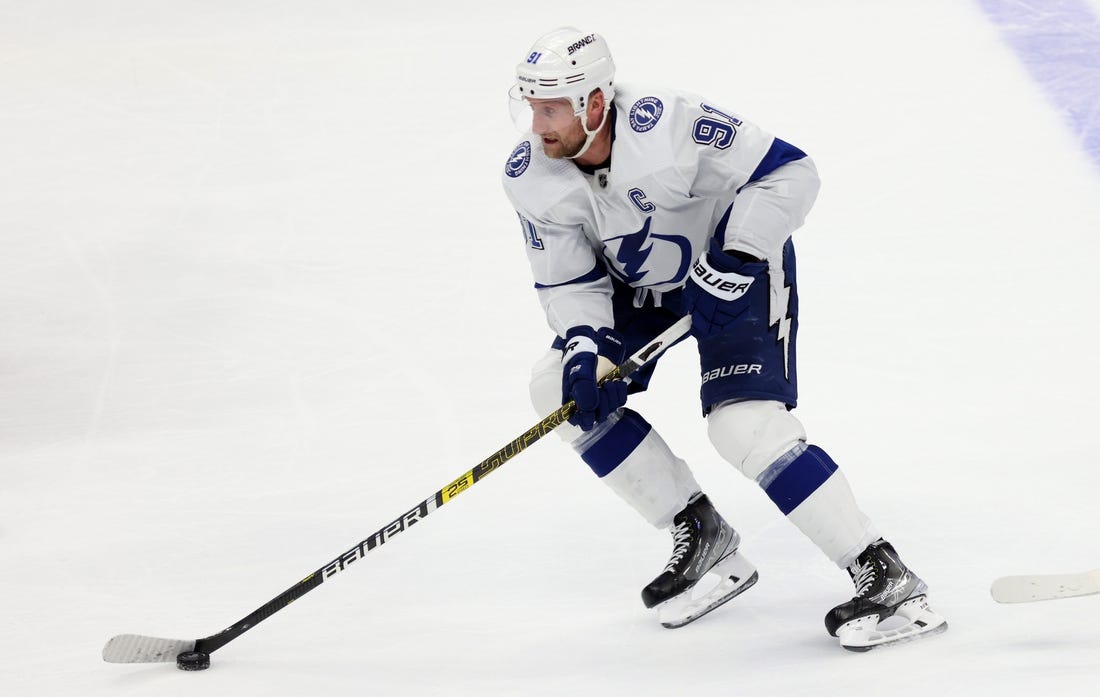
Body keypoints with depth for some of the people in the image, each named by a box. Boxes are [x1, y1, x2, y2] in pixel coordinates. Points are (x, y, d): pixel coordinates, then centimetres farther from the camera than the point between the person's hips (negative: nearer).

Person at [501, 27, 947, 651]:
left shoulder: (669, 125, -34)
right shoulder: (530, 178, -15)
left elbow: (790, 173, -27)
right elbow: (568, 280, -6)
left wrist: (737, 260, -34)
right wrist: (585, 349, -23)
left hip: (739, 266, -7)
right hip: (642, 283, 7)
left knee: (744, 424, -24)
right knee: (560, 387, -4)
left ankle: (887, 578, -19)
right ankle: (703, 539, 5)